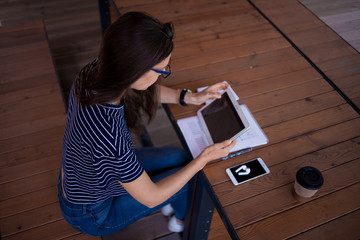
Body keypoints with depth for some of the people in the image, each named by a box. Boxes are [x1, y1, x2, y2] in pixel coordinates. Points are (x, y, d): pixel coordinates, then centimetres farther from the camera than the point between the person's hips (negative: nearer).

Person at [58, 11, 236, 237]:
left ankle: (172, 205, 42)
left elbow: (144, 91, 1)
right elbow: (151, 198, -27)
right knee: (192, 179, 3)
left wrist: (191, 97, -6)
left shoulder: (96, 71, -23)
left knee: (179, 157, 11)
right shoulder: (107, 133, -45)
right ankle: (184, 220, 38)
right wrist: (204, 159, -20)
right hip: (93, 214, -6)